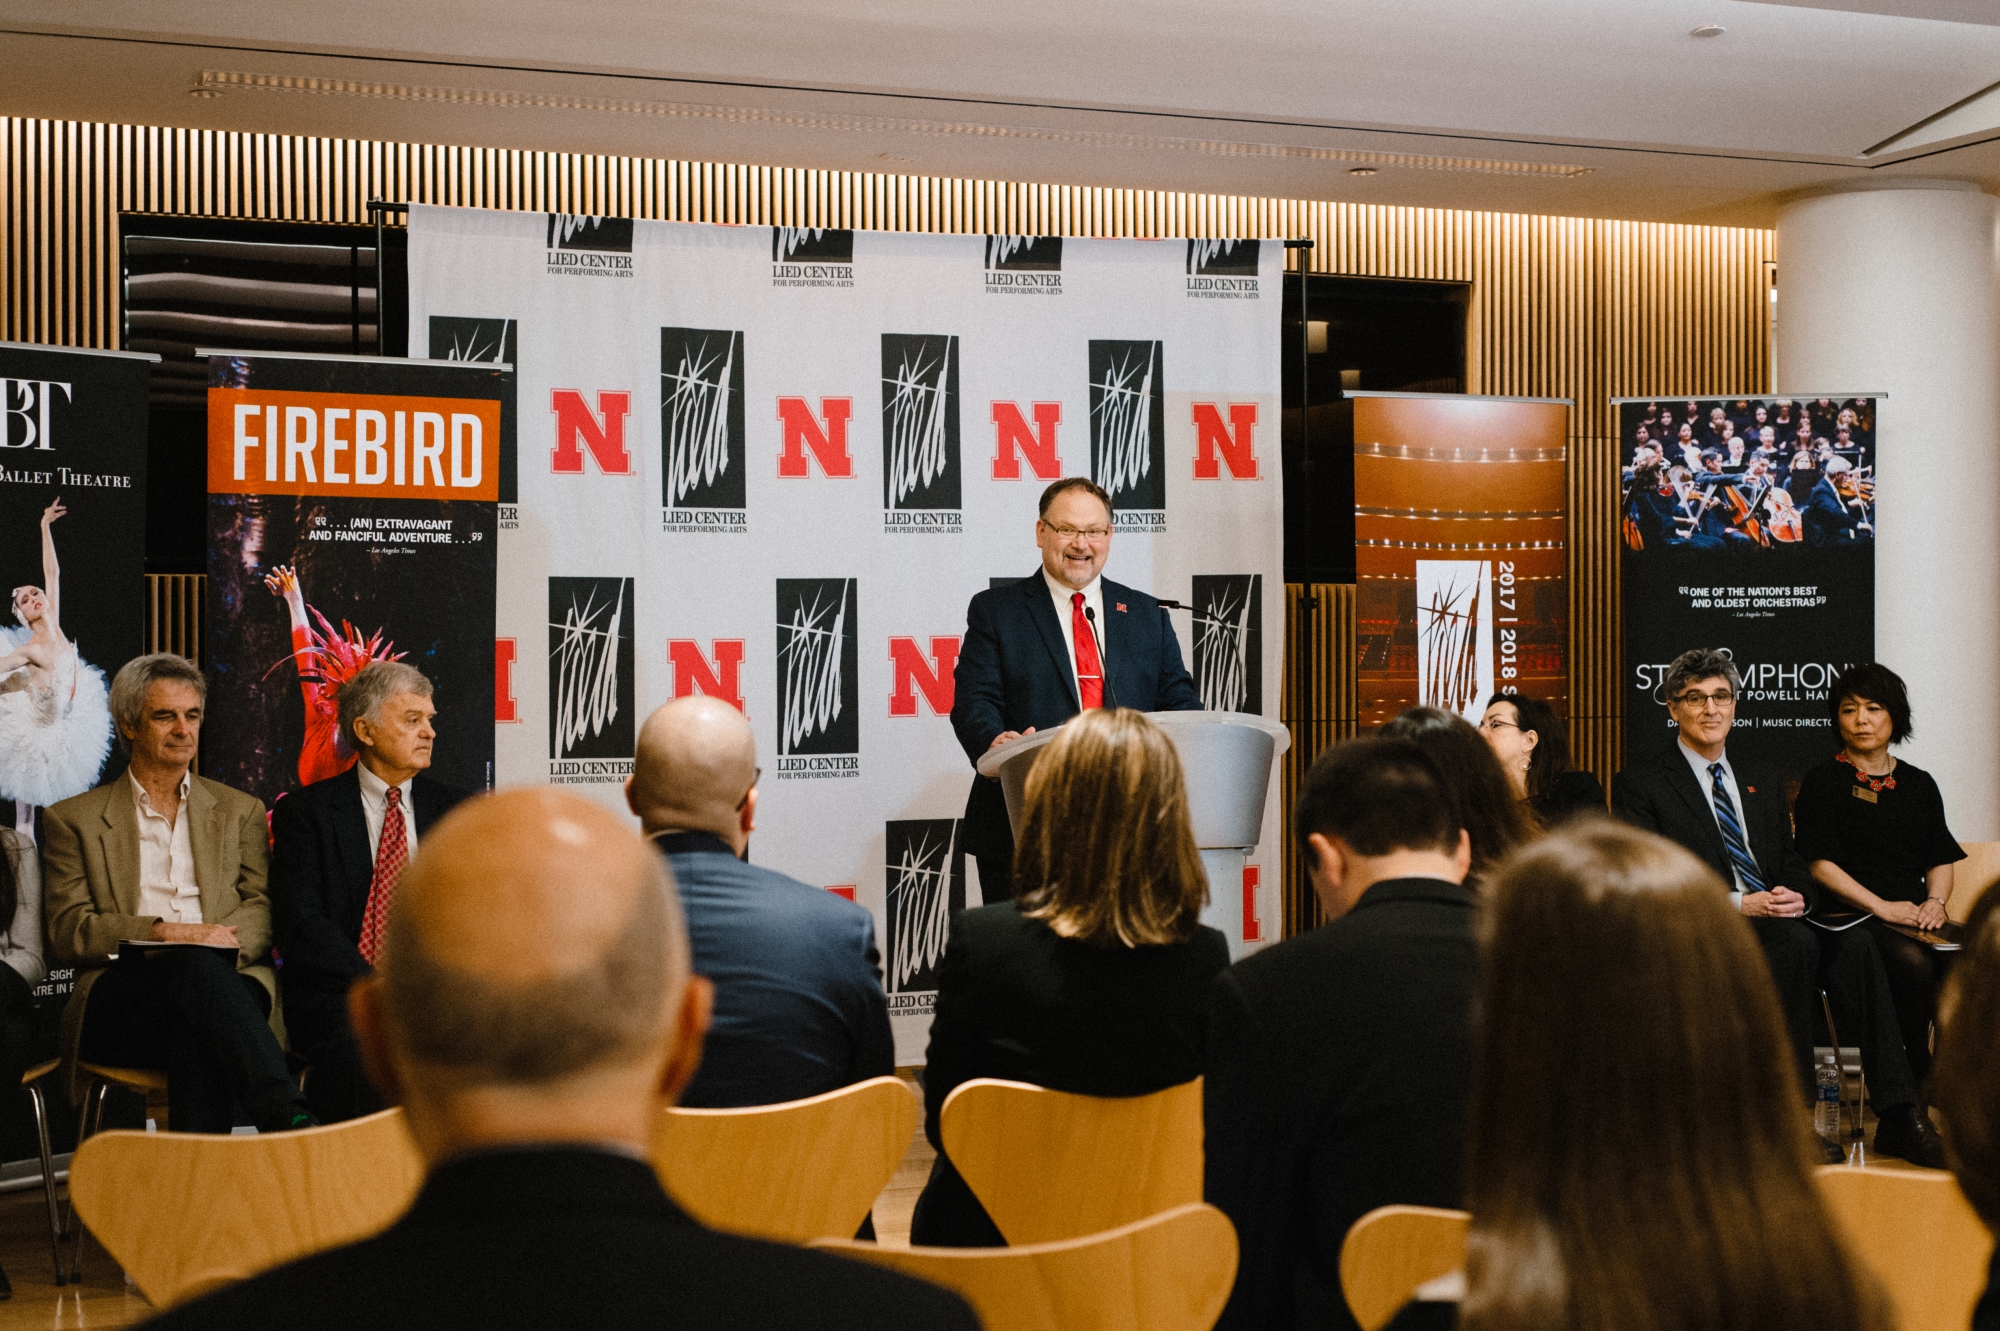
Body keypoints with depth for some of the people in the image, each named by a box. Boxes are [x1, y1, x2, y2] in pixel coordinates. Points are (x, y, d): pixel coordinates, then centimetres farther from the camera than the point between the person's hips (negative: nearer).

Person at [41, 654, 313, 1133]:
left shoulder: (241, 811, 25)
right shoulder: (72, 819, 18)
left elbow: (260, 912, 13)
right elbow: (67, 932, 7)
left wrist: (226, 942, -12)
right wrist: (161, 932, -10)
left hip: (223, 979, 2)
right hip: (120, 1000, -2)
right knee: (197, 965, -38)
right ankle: (291, 1122, -53)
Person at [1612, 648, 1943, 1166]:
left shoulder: (1761, 785, 25)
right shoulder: (1641, 784, 5)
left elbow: (1794, 866, 19)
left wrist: (1794, 895, -7)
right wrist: (1738, 904, -16)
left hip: (1777, 918, 5)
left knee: (1853, 942, -26)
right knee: (1796, 943, -34)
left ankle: (1898, 1117, -31)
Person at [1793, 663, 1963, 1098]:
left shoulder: (1919, 784, 20)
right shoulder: (1823, 781, 5)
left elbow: (1941, 860, 19)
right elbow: (1821, 864, -3)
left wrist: (1935, 902, -3)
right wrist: (1882, 907, -12)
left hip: (1915, 914, 4)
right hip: (1852, 917, -4)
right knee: (1912, 962, -34)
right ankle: (1916, 1079, -25)